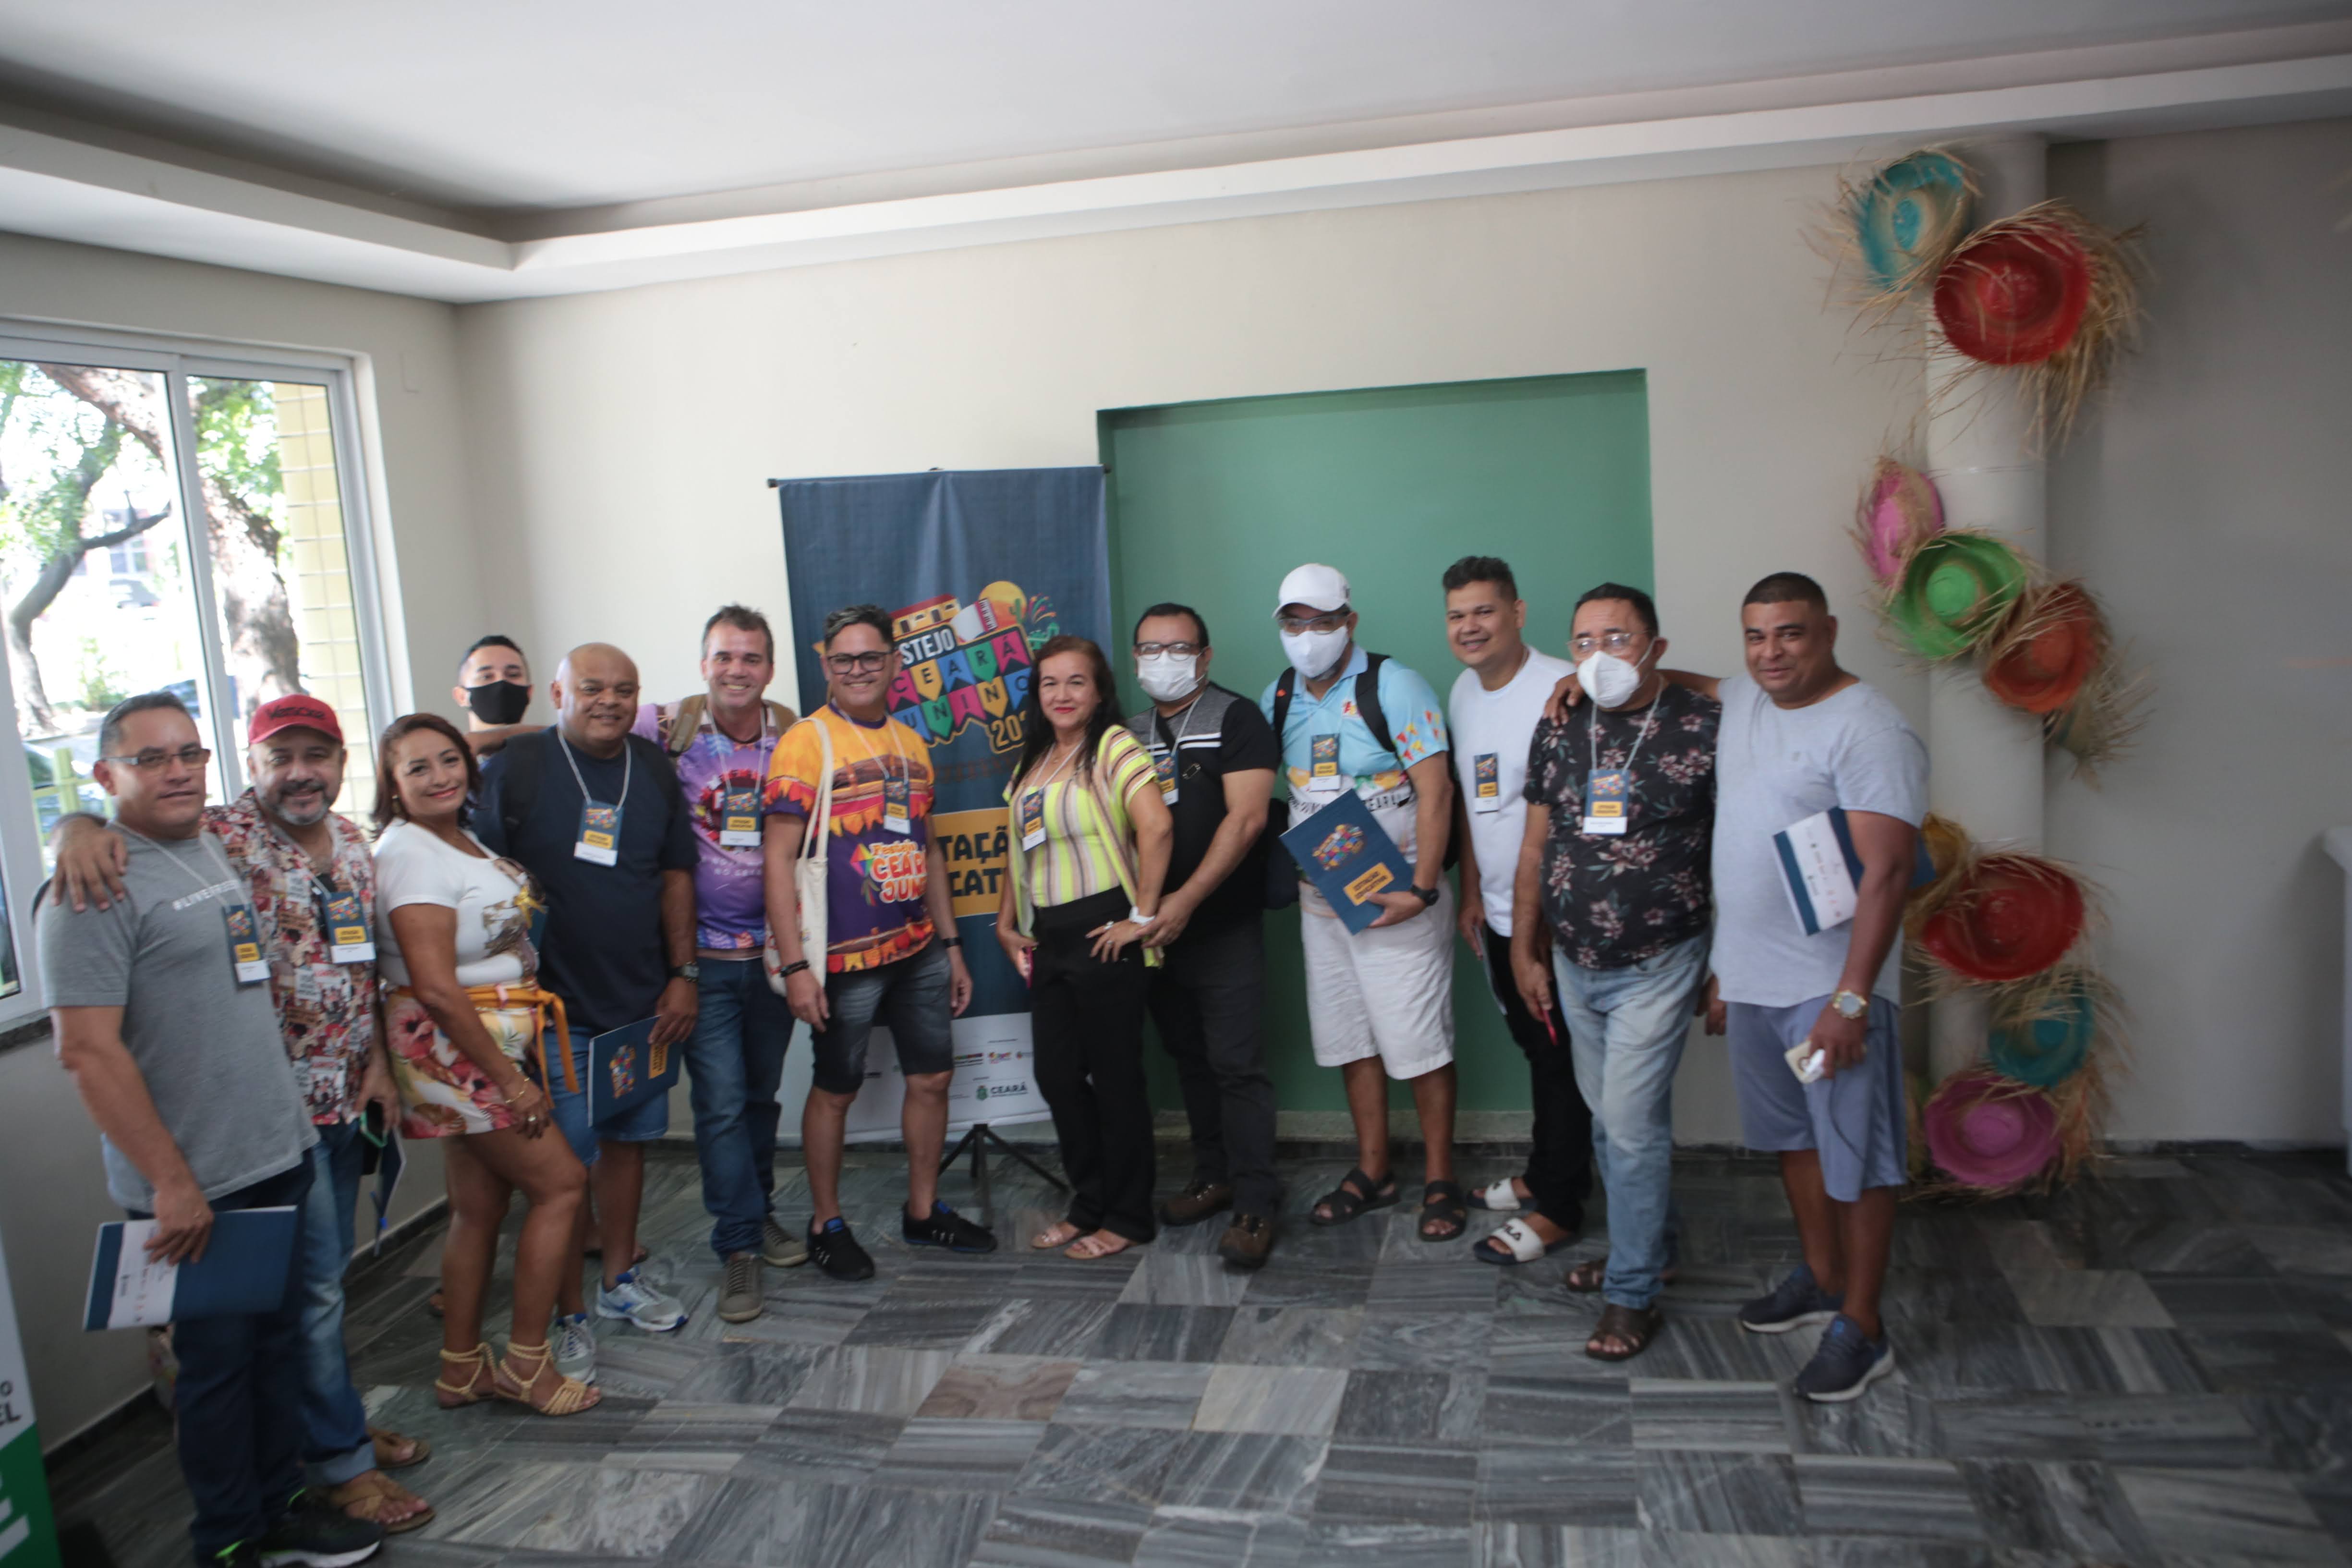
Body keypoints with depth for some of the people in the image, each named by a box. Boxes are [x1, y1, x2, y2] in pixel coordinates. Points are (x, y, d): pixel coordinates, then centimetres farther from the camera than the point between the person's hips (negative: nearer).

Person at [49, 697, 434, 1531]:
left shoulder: (352, 842, 6)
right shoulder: (222, 837, -15)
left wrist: (377, 1062, 7)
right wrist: (82, 826, -42)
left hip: (346, 1096, 7)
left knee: (324, 1278, 20)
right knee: (312, 1287, 3)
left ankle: (337, 1422, 36)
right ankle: (340, 1462, 18)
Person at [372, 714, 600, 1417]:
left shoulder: (464, 838, 10)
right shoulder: (409, 853, -18)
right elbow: (436, 988, -22)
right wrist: (509, 1079, -19)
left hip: (497, 1039, 9)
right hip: (455, 1048, -9)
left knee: (479, 1206, 13)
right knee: (561, 1181, -4)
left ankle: (462, 1370, 25)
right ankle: (526, 1362, 7)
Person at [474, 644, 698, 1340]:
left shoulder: (654, 768, 7)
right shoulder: (515, 765, -8)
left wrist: (683, 975, 6)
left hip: (642, 1000, 5)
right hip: (555, 1003, -5)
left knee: (628, 1138, 15)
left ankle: (620, 1278, 32)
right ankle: (565, 1313, 14)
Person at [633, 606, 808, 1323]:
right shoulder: (666, 728, -7)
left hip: (773, 947, 3)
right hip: (703, 952, -3)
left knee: (762, 1093, 16)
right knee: (721, 1102, -3)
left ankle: (758, 1212, 34)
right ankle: (739, 1248, 8)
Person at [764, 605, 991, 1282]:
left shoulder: (911, 743, 10)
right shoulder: (806, 743, -10)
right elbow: (778, 859, -13)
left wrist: (951, 944, 14)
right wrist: (795, 966, -18)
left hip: (919, 949, 7)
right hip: (846, 957, -6)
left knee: (932, 1077, 13)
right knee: (835, 1091, 6)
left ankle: (923, 1211, 30)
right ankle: (826, 1225, 24)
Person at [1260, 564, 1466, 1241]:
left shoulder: (1393, 687, -11)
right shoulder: (1279, 696, 7)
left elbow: (1435, 791, -15)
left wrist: (1421, 890, -22)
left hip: (1396, 896, -6)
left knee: (1418, 1039, -2)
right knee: (1349, 1037, 13)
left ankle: (1441, 1180, 13)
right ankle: (1373, 1171, 27)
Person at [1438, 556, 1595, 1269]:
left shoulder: (1560, 689, -18)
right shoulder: (1464, 691, 9)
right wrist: (1471, 890, 17)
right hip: (1498, 912, 8)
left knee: (1559, 1059, 2)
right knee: (1535, 1049, 20)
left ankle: (1558, 1209, 13)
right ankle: (1544, 1174, 34)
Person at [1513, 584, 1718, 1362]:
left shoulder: (1706, 724, -11)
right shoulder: (1558, 731, 4)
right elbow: (1536, 848, 10)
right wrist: (1525, 950, 10)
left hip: (1656, 967, -5)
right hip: (1574, 967, 6)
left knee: (1632, 1125, -3)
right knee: (1608, 1119, 17)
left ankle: (1634, 1293, 11)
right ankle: (1647, 1245, 36)